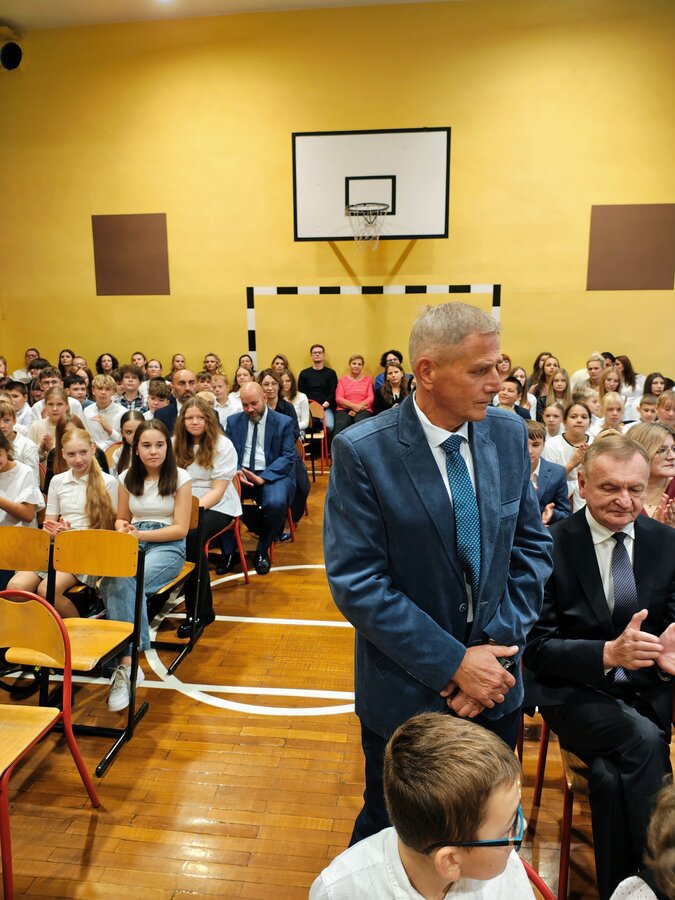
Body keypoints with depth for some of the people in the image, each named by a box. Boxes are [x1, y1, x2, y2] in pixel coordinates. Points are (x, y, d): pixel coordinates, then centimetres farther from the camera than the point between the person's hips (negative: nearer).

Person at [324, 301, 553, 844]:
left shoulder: (509, 434, -5)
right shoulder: (362, 451, -20)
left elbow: (531, 545, 0)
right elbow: (356, 582, -20)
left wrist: (498, 648, -10)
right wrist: (454, 663, -19)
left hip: (496, 684, 4)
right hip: (408, 689, -3)